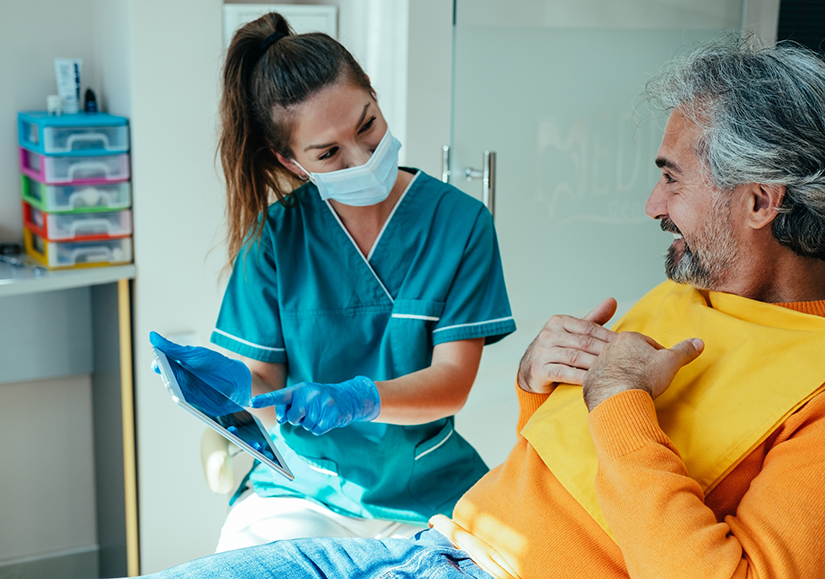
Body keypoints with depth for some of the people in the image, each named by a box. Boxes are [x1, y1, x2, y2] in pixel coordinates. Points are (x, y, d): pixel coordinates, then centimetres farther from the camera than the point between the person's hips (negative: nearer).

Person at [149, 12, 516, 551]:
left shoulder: (461, 221, -5)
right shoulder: (275, 233, -3)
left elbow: (452, 381, -10)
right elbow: (268, 386, -3)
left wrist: (356, 400, -29)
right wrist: (236, 381, -27)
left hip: (427, 491, 0)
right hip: (302, 489, 1)